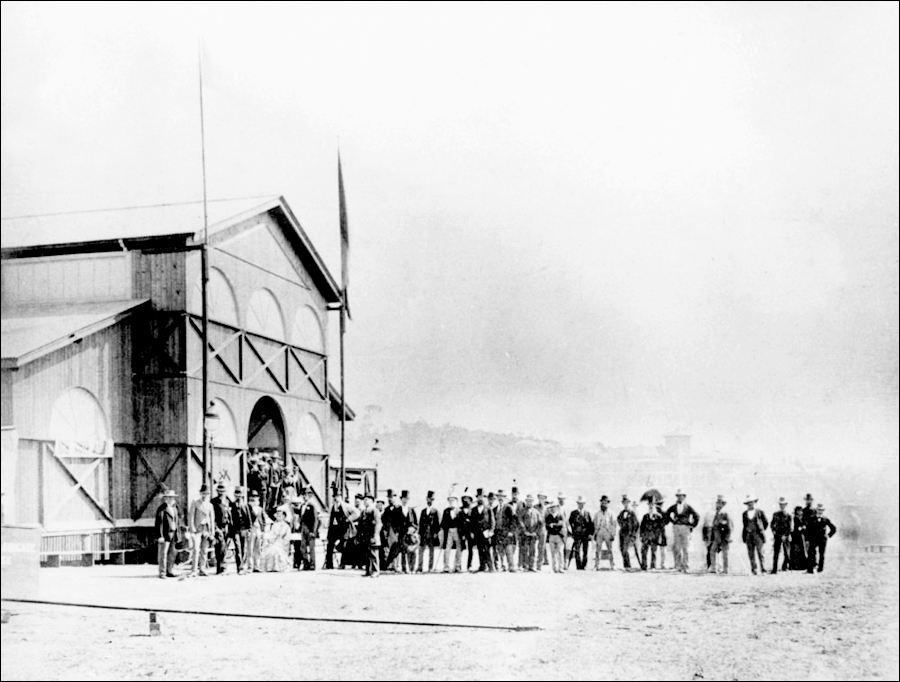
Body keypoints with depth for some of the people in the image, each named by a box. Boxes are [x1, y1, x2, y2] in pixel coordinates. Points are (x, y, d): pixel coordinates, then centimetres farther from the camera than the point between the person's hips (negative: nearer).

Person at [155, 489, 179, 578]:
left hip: (173, 534, 8)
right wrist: (160, 536, -17)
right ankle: (162, 573, -2)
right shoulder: (162, 509, -11)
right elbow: (159, 523, -13)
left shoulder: (175, 508, 13)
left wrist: (177, 533, 16)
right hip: (165, 534, -8)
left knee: (172, 554, 10)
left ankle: (170, 571, 18)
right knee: (163, 554, -5)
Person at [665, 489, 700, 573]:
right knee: (675, 548, -6)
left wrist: (692, 526, 1)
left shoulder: (688, 507, -2)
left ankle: (684, 567, 4)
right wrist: (671, 521, 12)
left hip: (685, 528, -2)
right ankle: (678, 565, 5)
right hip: (676, 527, 2)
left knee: (684, 549, -1)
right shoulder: (674, 507, 6)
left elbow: (697, 516, 1)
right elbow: (666, 513, 22)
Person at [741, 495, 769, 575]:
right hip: (748, 535, 3)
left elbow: (766, 522, 11)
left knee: (760, 552, -9)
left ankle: (763, 570, -9)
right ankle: (753, 569, 3)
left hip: (757, 534, -3)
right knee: (751, 553, 0)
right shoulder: (744, 514, 11)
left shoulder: (759, 512, 2)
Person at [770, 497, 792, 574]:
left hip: (785, 536, -2)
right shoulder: (775, 514, 10)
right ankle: (774, 570, -5)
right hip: (777, 536, 2)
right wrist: (773, 530, -1)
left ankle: (784, 567, 19)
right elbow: (772, 524, 17)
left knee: (787, 554, 0)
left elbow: (789, 527, -4)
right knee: (775, 553, -4)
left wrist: (785, 535, -13)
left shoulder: (788, 516, 1)